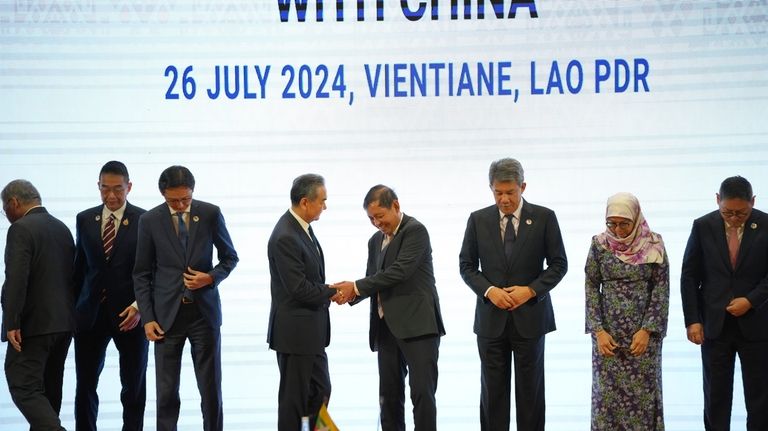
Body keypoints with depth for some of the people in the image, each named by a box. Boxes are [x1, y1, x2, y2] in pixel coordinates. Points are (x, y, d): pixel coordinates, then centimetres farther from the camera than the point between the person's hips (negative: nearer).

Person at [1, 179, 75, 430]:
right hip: (63, 322, 9)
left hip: (33, 325, -8)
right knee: (47, 388, 16)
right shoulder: (62, 228, 13)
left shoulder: (21, 229, -12)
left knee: (24, 388, -8)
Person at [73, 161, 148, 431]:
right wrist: (73, 307, 9)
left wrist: (140, 306, -16)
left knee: (133, 386, 7)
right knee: (85, 385, 4)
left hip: (129, 315, -3)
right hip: (91, 312, 3)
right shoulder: (85, 219, 7)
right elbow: (80, 266, 12)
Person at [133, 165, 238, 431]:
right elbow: (142, 274, 3)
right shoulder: (150, 220, -2)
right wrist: (147, 318, -4)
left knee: (211, 388, 4)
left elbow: (230, 257, 10)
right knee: (166, 390, 2)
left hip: (204, 312, 0)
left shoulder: (211, 214, -1)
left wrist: (211, 278, -11)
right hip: (167, 313, 0)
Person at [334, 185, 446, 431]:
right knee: (389, 395, 8)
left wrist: (357, 287, -14)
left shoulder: (415, 231, -8)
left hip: (417, 325, -8)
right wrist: (351, 293, -4)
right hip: (387, 329, 8)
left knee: (422, 391, -11)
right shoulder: (376, 241, 18)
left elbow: (399, 271, -18)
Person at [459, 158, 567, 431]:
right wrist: (489, 291, -10)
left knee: (530, 389, 4)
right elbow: (466, 265, 6)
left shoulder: (544, 218, -1)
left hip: (530, 316, -1)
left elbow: (559, 264, 1)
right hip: (491, 318, 1)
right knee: (492, 390, 3)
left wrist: (531, 290, -12)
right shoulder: (478, 220, 3)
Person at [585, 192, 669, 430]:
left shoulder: (654, 245, -4)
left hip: (644, 330, -1)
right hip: (608, 331, 1)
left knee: (643, 391, 3)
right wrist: (598, 331, -8)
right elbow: (591, 287, 0)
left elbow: (661, 289, -4)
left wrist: (647, 330, -12)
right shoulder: (599, 244, -1)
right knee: (608, 393, 3)